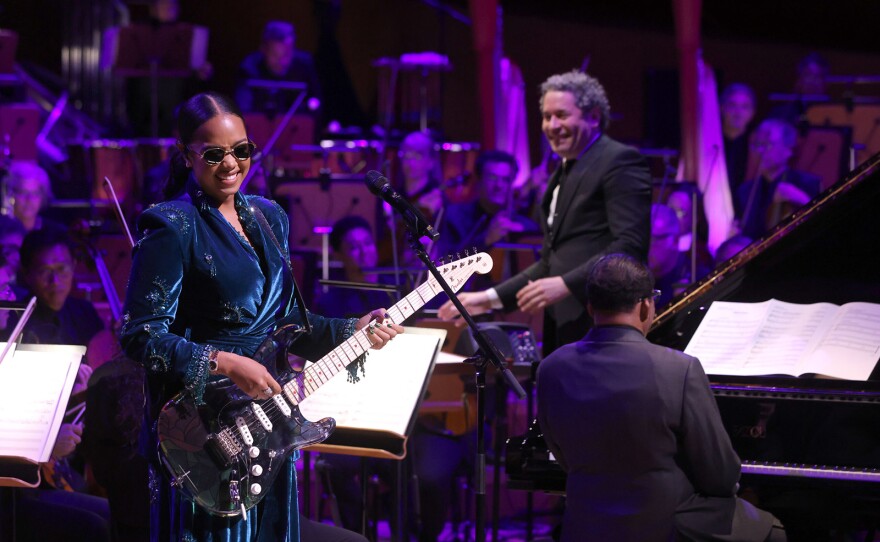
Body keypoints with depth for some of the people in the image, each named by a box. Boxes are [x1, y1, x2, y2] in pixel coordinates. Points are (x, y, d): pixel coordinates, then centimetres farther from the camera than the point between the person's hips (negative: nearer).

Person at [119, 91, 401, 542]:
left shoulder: (269, 218, 13)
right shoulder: (173, 228, -11)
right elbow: (140, 336, -16)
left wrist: (352, 331, 5)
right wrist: (225, 365, -22)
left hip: (267, 411, 8)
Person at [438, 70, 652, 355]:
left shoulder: (620, 161, -5)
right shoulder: (563, 173, 25)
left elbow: (630, 246, -16)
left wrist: (565, 284, -23)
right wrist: (490, 298, 20)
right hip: (563, 332, 9)